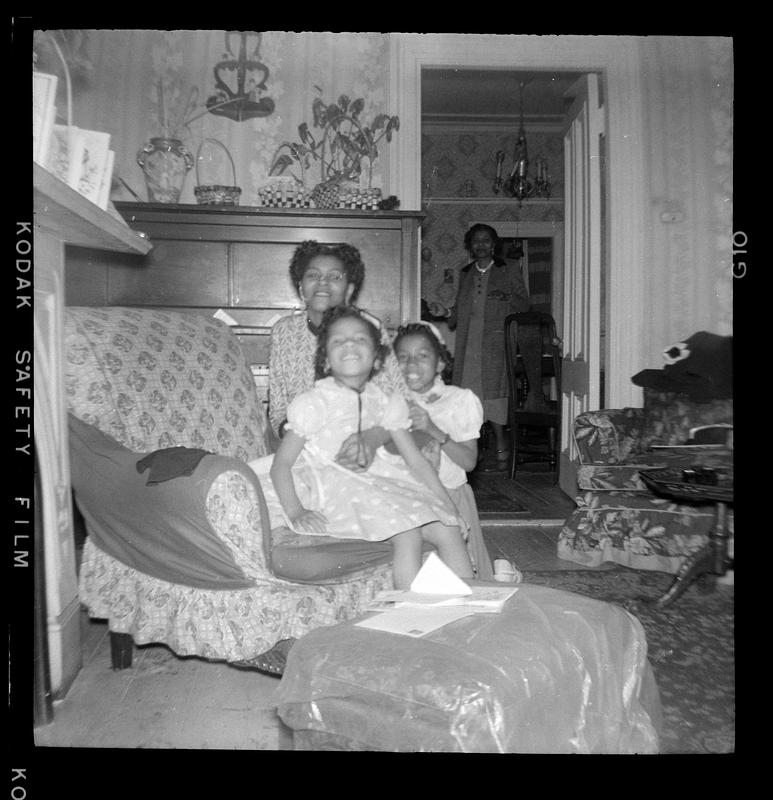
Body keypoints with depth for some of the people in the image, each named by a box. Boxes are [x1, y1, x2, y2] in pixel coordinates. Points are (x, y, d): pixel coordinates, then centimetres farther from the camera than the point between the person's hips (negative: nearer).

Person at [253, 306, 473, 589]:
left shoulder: (385, 402, 6)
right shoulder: (314, 403, -7)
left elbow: (415, 460, 7)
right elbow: (281, 463, -7)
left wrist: (446, 504, -1)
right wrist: (296, 512, -21)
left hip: (380, 485, 6)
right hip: (335, 489, -5)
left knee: (450, 530, -8)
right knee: (408, 535, -27)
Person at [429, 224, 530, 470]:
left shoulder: (509, 273, 9)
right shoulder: (465, 274, 20)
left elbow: (525, 305, 6)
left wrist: (507, 297, -13)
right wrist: (446, 312, 6)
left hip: (496, 342, -3)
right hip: (468, 344, 3)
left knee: (494, 391, -10)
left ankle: (501, 445, 2)